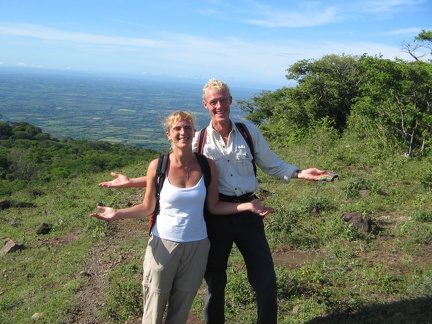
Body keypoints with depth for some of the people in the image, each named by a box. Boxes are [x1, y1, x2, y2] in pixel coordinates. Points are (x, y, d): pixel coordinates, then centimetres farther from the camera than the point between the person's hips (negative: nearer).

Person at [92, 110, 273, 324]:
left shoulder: (207, 166, -6)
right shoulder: (157, 166, -10)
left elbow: (213, 207, 0)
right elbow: (147, 207, -2)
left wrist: (246, 205, -9)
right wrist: (118, 213, -16)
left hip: (197, 246, 2)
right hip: (163, 244, -1)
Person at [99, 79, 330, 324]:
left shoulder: (249, 132, 1)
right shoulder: (198, 140, -1)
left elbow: (273, 165, 8)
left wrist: (301, 173, -7)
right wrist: (130, 182, -5)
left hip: (247, 212, 1)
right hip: (216, 214, 0)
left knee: (266, 281, 4)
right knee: (215, 282, 15)